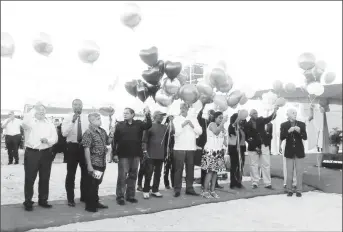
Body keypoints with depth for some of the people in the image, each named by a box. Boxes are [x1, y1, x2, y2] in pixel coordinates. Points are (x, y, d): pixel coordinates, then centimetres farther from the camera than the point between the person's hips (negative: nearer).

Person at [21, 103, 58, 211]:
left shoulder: (50, 124, 11)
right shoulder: (30, 122, 1)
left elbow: (55, 138, 6)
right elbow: (24, 122, -25)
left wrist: (47, 140, -16)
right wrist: (34, 109, -22)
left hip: (46, 153, 3)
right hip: (31, 153, -3)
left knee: (45, 178, 10)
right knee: (30, 178, 2)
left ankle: (43, 200, 22)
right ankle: (28, 201, 11)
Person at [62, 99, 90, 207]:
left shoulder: (87, 118, 2)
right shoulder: (68, 118, -2)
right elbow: (64, 133, -16)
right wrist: (72, 121, -25)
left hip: (85, 146, 2)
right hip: (72, 146, -2)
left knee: (85, 172, 13)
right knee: (71, 173, 5)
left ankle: (84, 196, 29)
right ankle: (70, 198, 17)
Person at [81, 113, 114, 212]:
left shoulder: (102, 131, 9)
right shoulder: (88, 133, -14)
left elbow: (108, 142, 17)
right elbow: (87, 149, -17)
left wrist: (111, 136, -3)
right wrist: (89, 165, -19)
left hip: (102, 162, 7)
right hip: (94, 163, -7)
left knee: (97, 183, 18)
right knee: (91, 184, 2)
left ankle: (95, 202, 31)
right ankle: (90, 205, 14)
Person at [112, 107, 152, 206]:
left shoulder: (139, 123, 6)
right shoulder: (119, 125, 0)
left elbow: (148, 125, -11)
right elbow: (115, 140, -2)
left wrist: (147, 115, -25)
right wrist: (114, 154, -8)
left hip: (135, 155, 3)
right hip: (123, 155, -3)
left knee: (133, 176, 11)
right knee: (122, 176, -1)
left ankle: (130, 195, 22)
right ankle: (120, 197, 8)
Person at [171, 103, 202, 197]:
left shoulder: (193, 119, 12)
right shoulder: (176, 119, 4)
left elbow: (200, 131, 3)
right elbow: (176, 132, -10)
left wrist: (192, 126, -11)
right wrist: (183, 124, -17)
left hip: (191, 148, 3)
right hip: (179, 148, -3)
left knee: (190, 168, 7)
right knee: (178, 169, -2)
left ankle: (189, 188, 16)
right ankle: (177, 189, 5)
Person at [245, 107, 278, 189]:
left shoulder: (261, 120, 6)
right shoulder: (247, 125, -3)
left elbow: (269, 118, -8)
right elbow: (247, 137, -4)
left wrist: (274, 111, -27)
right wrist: (255, 147, -10)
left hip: (264, 146, 2)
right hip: (253, 148, -2)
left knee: (266, 165, 3)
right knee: (254, 165, 3)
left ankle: (267, 183, 9)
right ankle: (255, 183, 12)